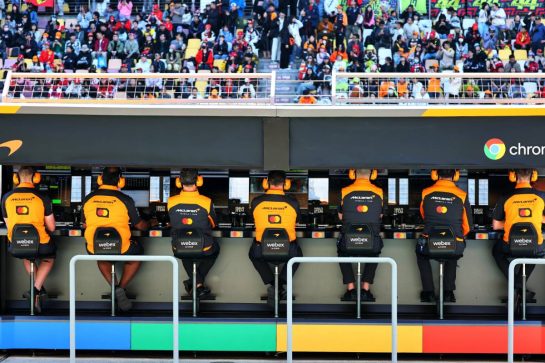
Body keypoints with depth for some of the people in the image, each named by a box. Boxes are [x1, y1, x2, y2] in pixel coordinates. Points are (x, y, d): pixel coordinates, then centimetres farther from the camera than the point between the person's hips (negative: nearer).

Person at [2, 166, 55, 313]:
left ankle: (39, 289, 33)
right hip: (40, 245, -3)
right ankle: (36, 290, 12)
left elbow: (9, 225, 12)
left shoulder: (6, 198, 1)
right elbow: (51, 228, 0)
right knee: (49, 258, 32)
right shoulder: (42, 198, -7)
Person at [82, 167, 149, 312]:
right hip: (121, 250, -3)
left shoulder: (88, 199, 0)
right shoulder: (125, 200, -7)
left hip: (94, 249, 3)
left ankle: (114, 286, 19)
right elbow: (139, 225, 7)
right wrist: (150, 224, 31)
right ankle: (120, 288, 13)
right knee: (137, 254, 30)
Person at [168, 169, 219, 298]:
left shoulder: (171, 202, -14)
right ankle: (195, 282, 21)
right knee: (215, 249, 34)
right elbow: (214, 224, 3)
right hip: (203, 249, -2)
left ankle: (197, 283, 27)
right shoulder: (206, 202, -17)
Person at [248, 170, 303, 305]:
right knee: (296, 254, 36)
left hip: (262, 250, 0)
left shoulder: (256, 202, -7)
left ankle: (271, 284, 14)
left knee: (253, 254, 36)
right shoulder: (292, 202, -8)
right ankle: (281, 283, 14)